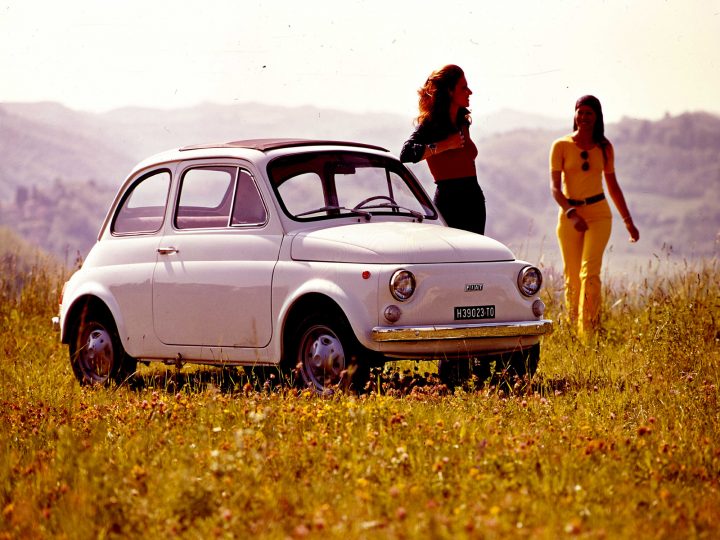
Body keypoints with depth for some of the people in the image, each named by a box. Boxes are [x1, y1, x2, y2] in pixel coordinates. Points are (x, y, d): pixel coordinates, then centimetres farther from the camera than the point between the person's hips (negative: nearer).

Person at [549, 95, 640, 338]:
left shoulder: (604, 147, 7)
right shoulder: (561, 146, -2)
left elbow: (612, 185, 16)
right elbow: (555, 187, -7)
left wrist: (628, 221, 17)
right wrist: (571, 213, -23)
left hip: (598, 214, 0)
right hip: (569, 215, 0)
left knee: (589, 273, -15)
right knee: (572, 278, 4)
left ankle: (589, 332, -18)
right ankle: (572, 329, 19)